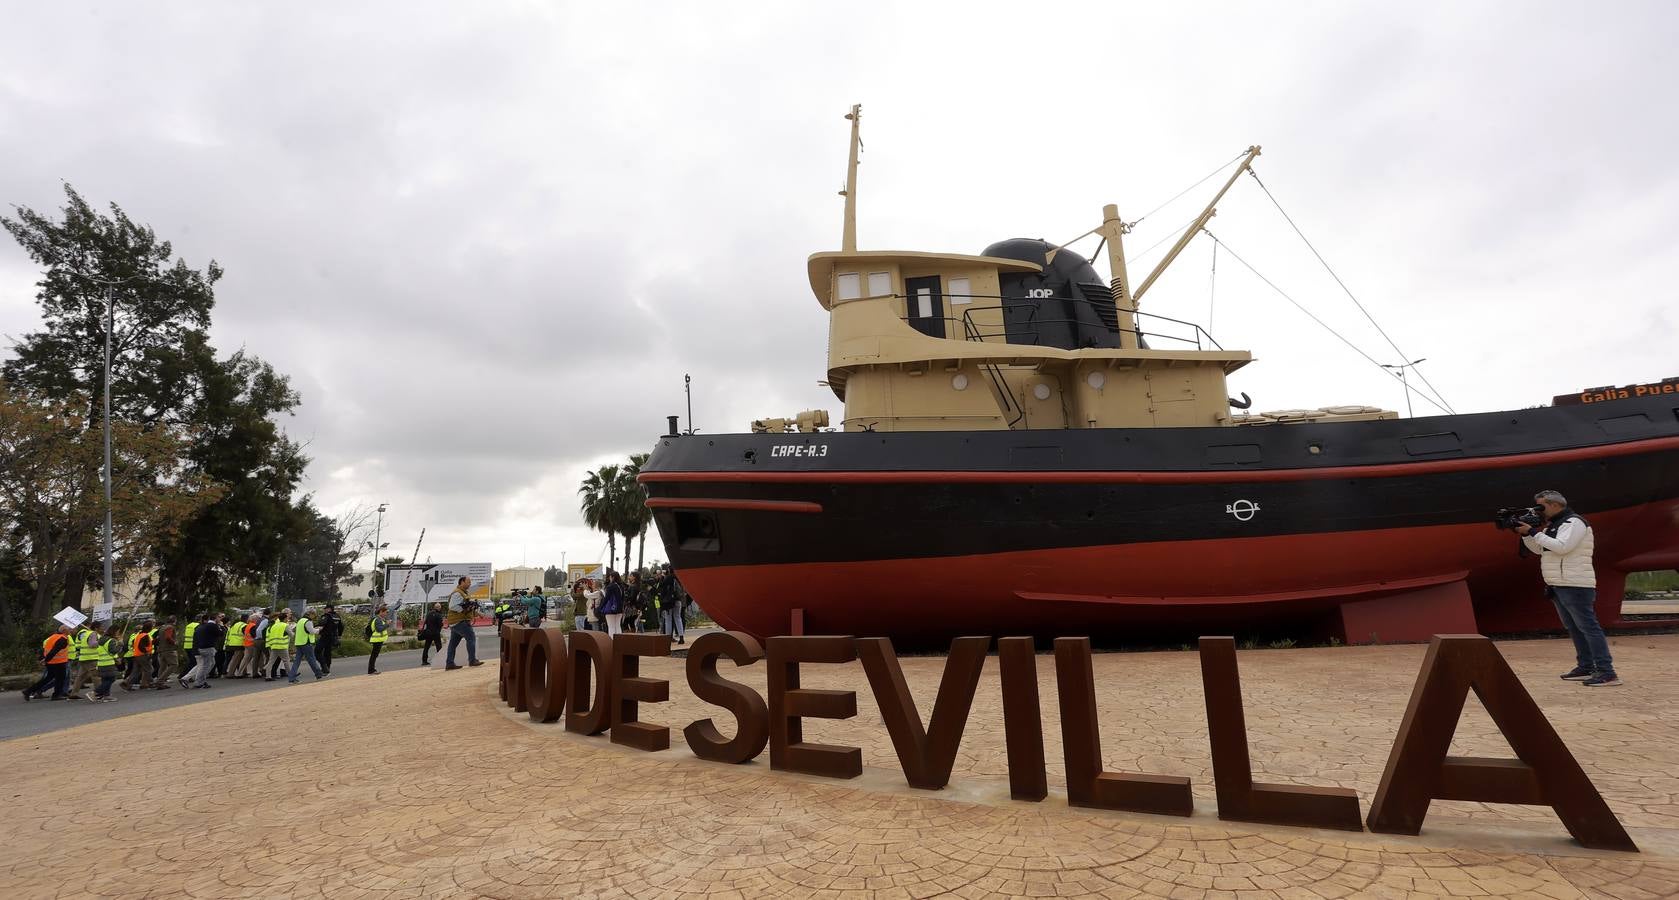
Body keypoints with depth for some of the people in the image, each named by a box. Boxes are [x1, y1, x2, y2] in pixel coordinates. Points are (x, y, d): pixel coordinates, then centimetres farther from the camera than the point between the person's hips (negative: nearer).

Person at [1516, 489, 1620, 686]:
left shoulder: (1574, 522, -11)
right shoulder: (1553, 525, 17)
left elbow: (1562, 546, -24)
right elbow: (1538, 549, 19)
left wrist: (1534, 532, -20)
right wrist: (1525, 534, 4)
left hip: (1575, 586, -10)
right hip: (1558, 586, 10)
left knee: (1588, 626, -10)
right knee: (1573, 628, 13)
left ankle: (1607, 672, -10)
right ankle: (1586, 667, 19)